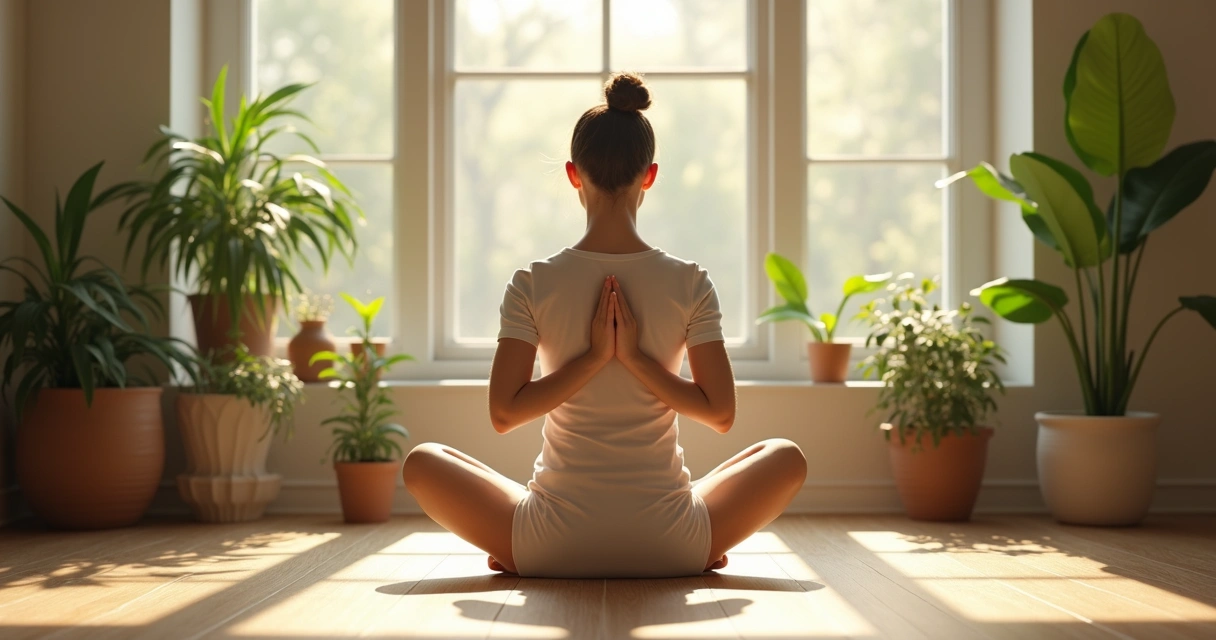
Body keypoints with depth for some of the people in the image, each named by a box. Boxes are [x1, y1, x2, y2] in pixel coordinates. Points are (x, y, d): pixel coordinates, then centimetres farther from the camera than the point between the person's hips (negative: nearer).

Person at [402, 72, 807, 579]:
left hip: (552, 550, 0)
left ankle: (513, 556, 17)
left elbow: (502, 413, -8)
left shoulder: (533, 285, -6)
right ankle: (698, 552, 19)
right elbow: (721, 413, -4)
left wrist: (592, 359, -7)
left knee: (422, 461, 23)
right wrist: (637, 358, -7)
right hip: (671, 550, 0)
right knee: (786, 456, 26)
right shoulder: (689, 284, -5)